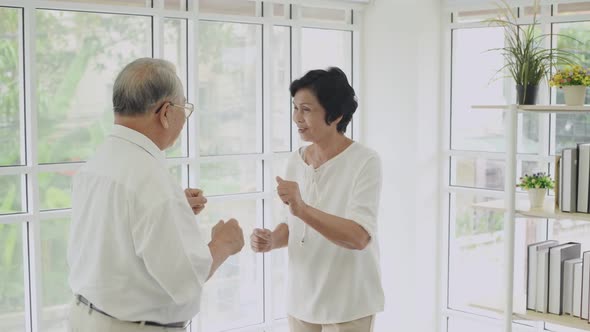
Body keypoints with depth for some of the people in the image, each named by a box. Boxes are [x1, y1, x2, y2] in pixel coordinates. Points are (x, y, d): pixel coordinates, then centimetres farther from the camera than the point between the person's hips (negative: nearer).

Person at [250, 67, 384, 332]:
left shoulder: (364, 162, -15)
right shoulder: (295, 161, 2)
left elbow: (359, 237, -24)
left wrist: (302, 208, -35)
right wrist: (271, 240, -9)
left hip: (347, 305, -5)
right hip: (301, 299, 5)